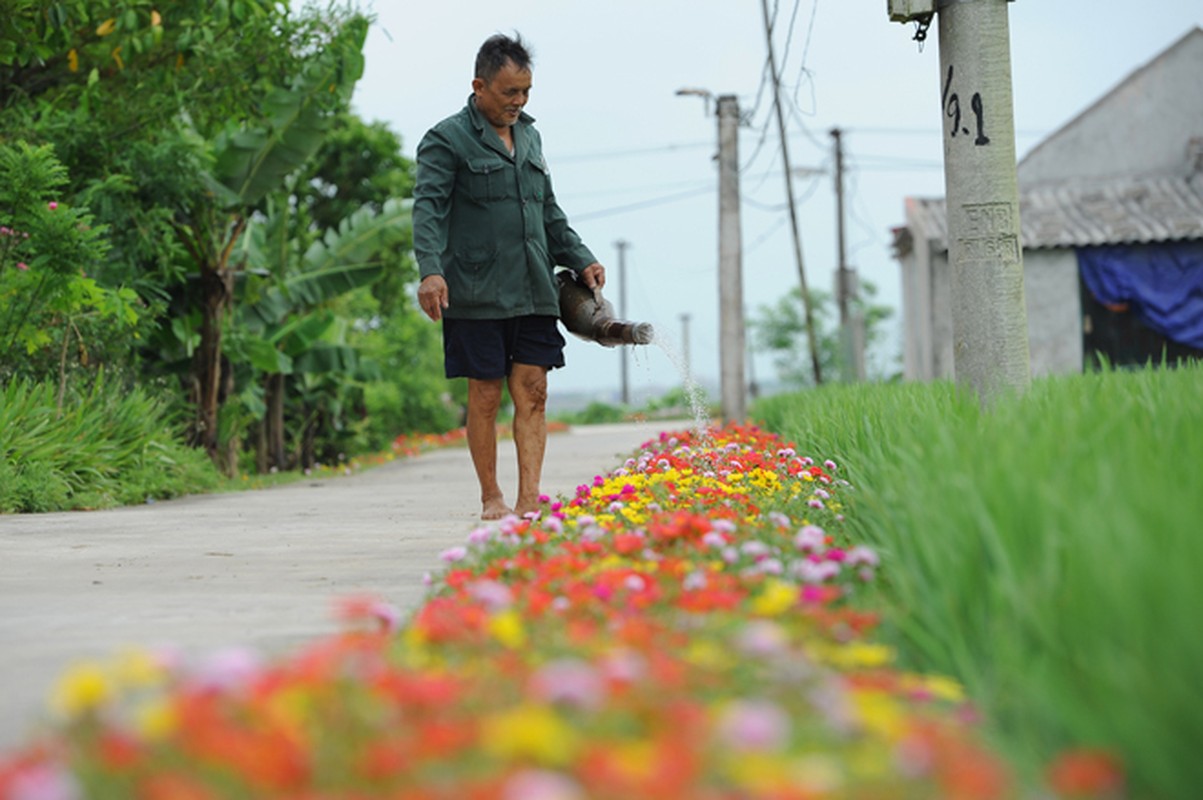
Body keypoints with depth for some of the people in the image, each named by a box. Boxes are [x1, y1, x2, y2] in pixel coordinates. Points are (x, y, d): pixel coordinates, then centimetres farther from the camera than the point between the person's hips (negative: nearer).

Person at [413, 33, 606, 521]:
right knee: (485, 394, 0)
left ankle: (529, 498, -5)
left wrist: (580, 260, 20)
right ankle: (491, 498, 11)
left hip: (533, 292, 6)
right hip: (477, 294, -5)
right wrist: (430, 270, -27)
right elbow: (428, 209, -13)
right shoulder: (447, 141, -3)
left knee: (532, 392, -3)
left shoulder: (529, 137, 18)